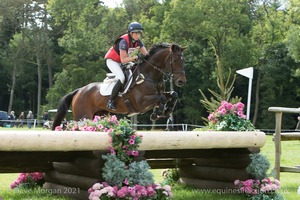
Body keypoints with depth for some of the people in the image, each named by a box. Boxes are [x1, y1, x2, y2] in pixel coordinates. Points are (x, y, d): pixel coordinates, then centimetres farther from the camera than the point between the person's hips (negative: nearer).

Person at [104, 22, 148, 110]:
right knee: (121, 78, -27)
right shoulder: (124, 41, -28)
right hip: (112, 60, -8)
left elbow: (146, 54, -9)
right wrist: (135, 57, -41)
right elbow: (123, 60, -31)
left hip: (122, 61, 9)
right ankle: (111, 101, -21)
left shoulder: (137, 41, -6)